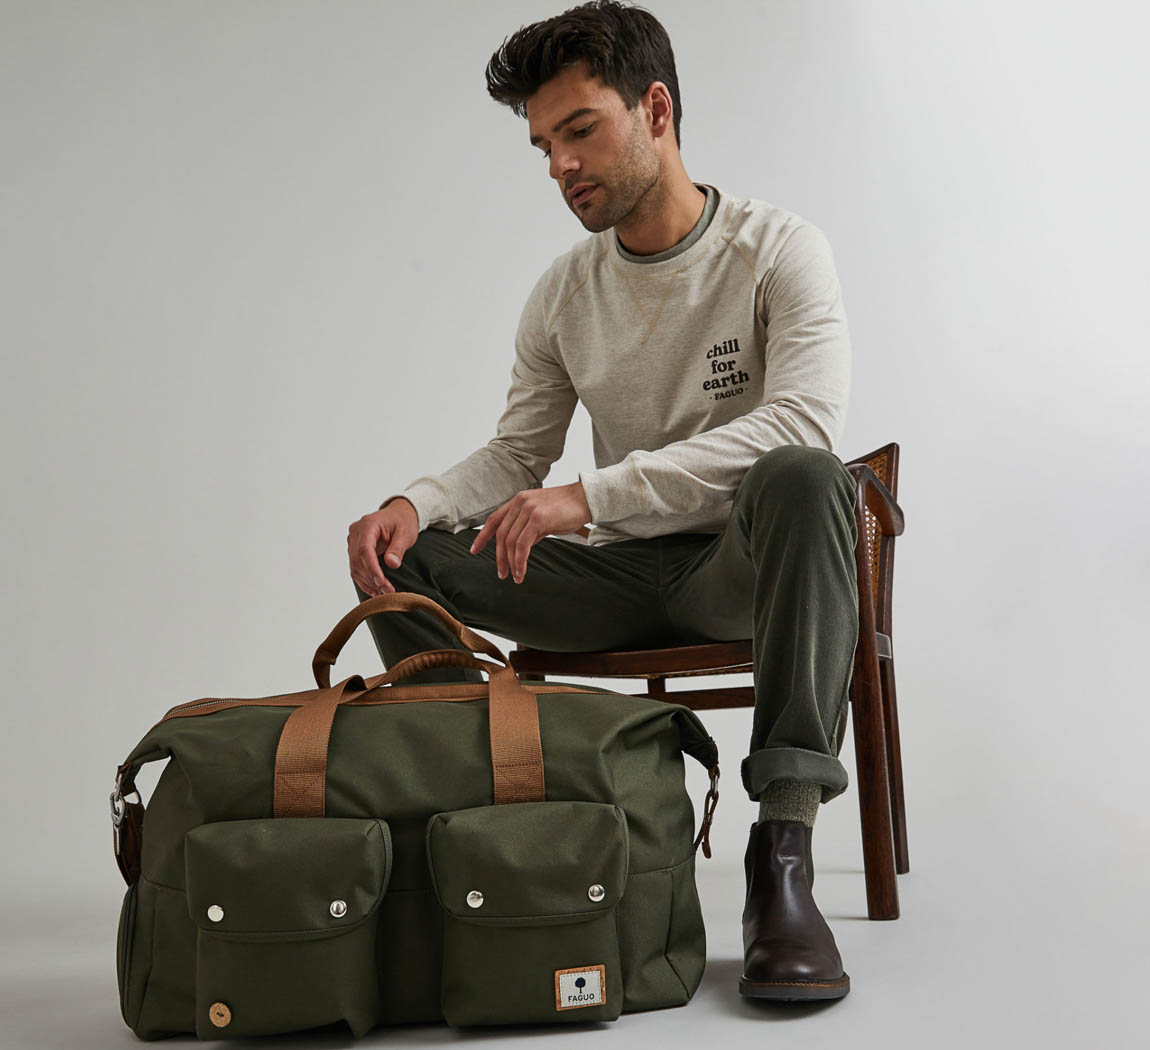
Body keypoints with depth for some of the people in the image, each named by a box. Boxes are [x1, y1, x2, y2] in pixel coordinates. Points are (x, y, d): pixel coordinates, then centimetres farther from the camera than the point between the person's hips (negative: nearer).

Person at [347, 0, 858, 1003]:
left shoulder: (779, 250, -10)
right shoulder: (562, 295, 6)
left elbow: (805, 419, -26)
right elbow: (517, 453, 11)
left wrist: (591, 495, -33)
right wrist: (417, 500, -14)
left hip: (745, 563, -4)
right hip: (621, 579, 5)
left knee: (802, 478, -39)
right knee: (402, 557, -11)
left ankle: (782, 853, -41)